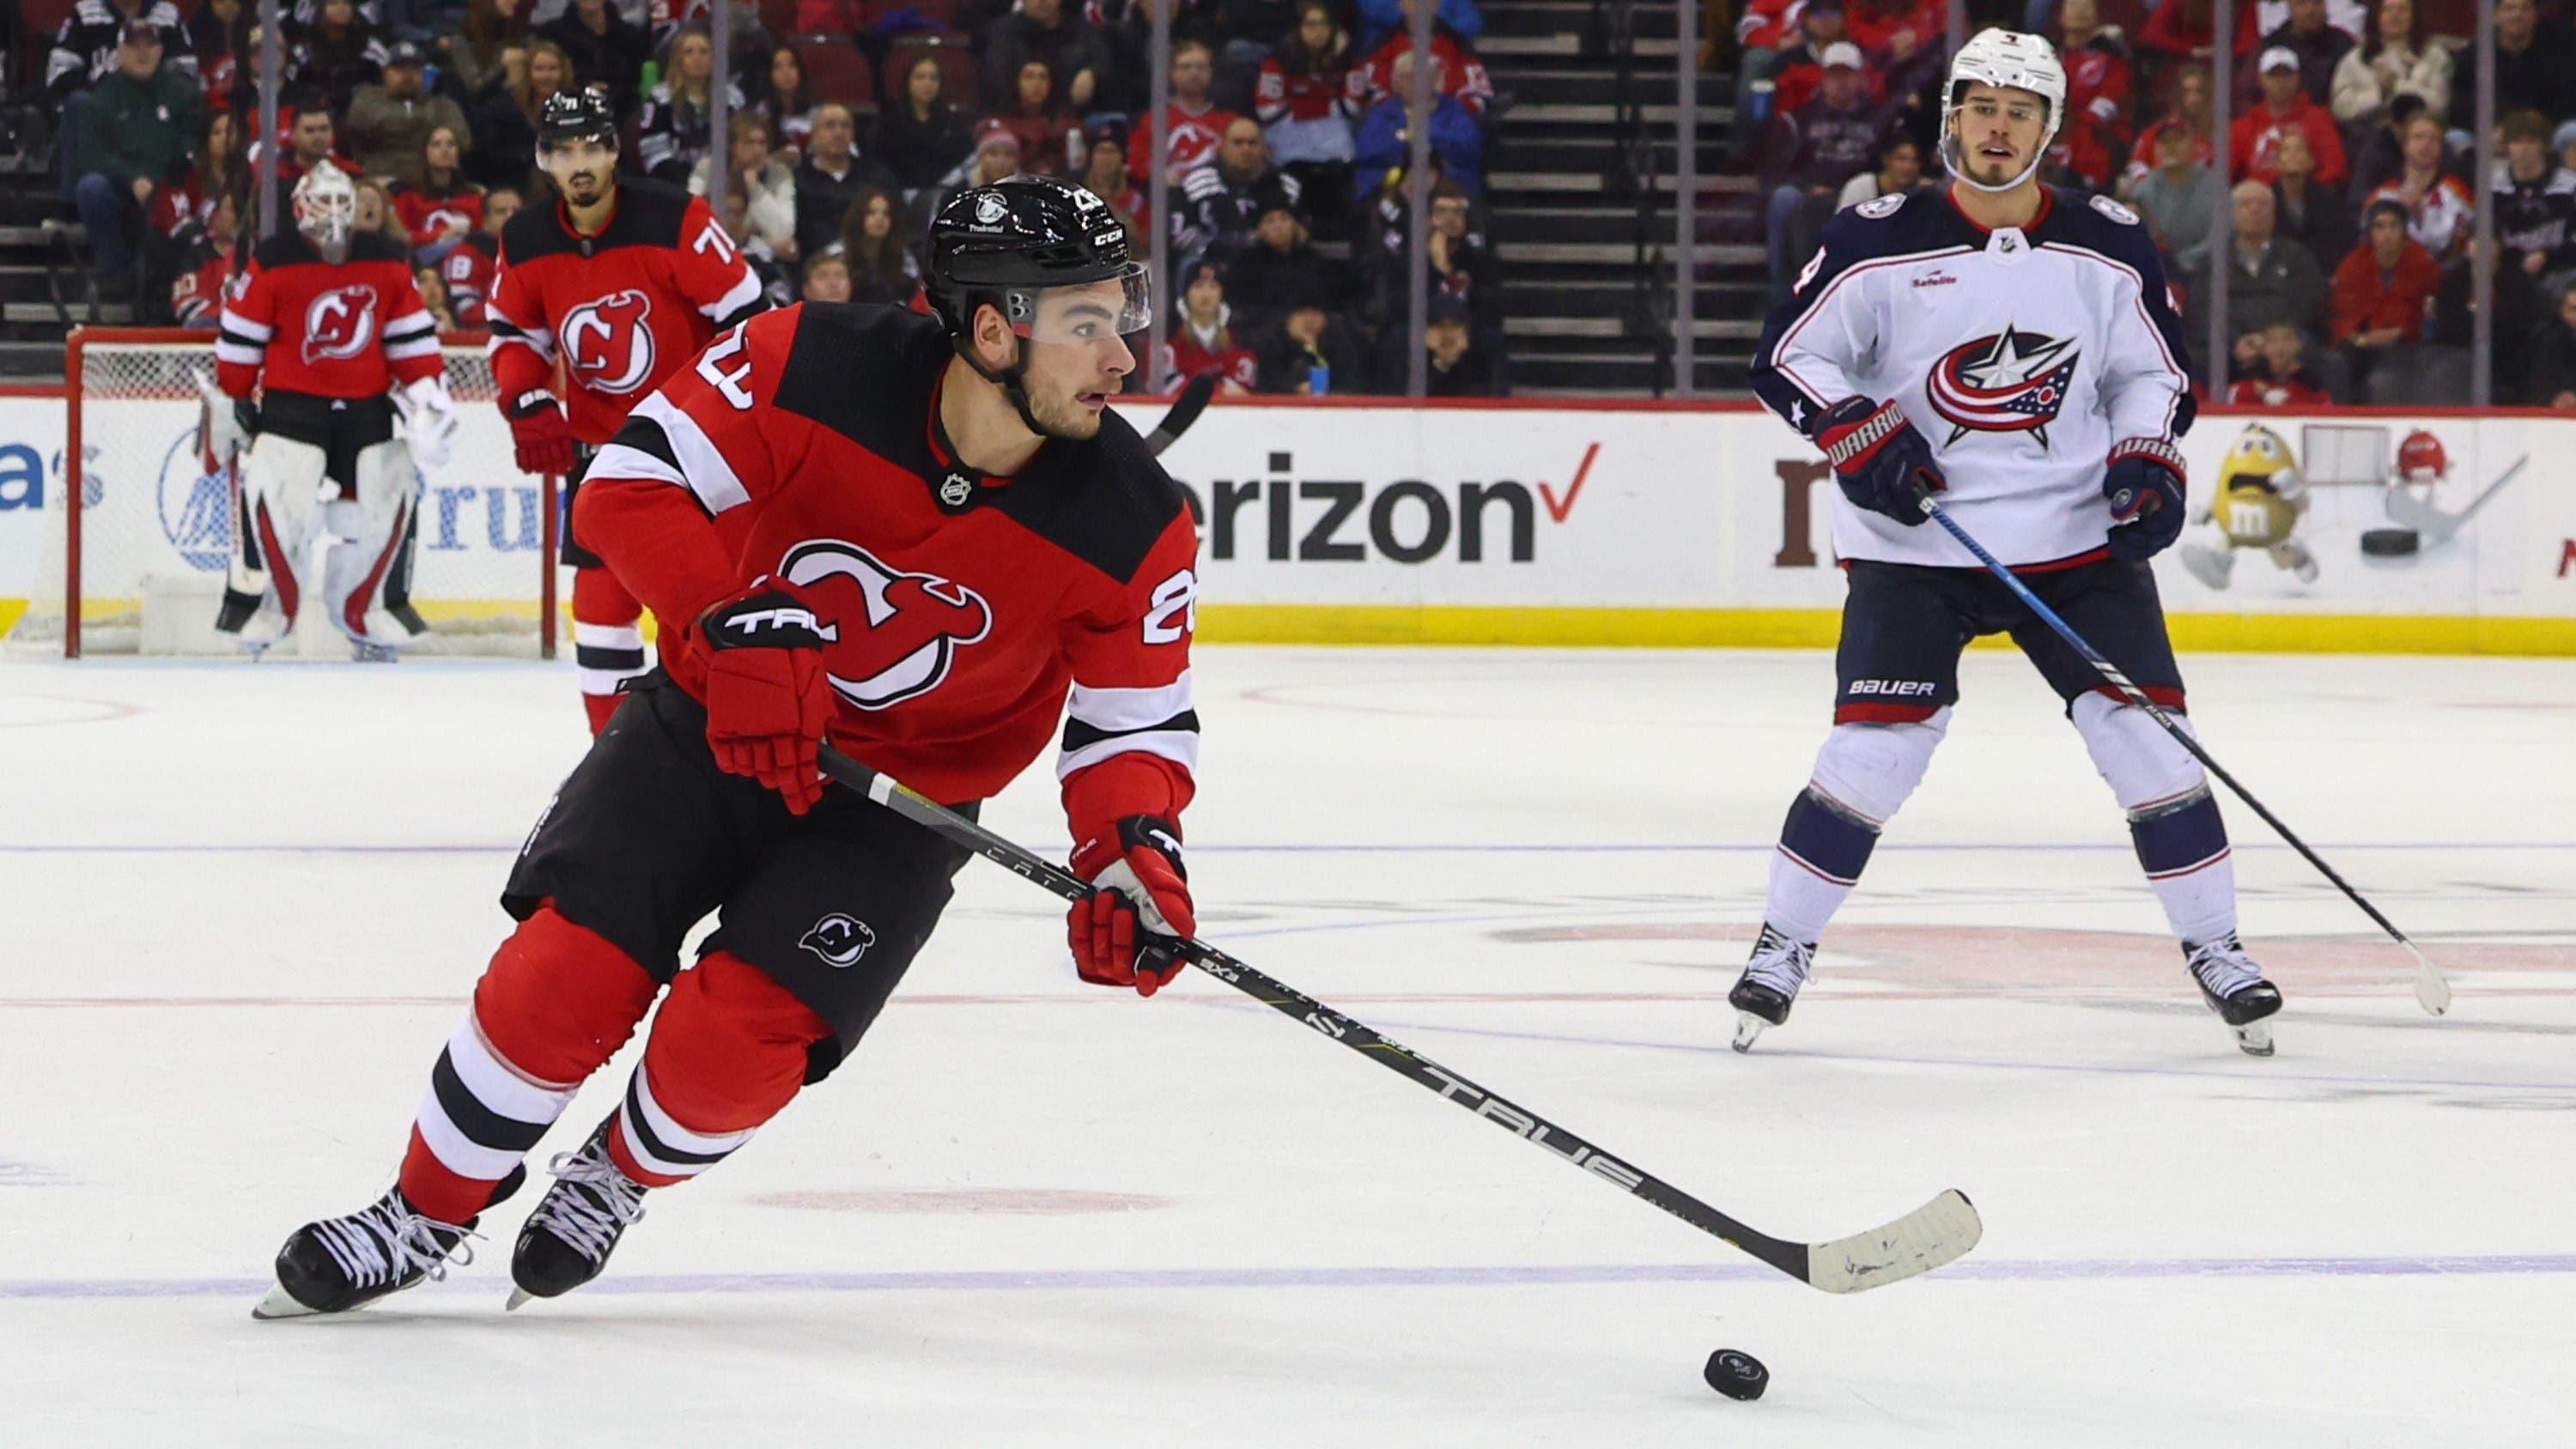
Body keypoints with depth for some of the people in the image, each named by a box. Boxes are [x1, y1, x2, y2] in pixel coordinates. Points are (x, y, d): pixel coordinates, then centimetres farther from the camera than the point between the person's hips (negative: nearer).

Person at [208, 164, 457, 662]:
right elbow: (239, 341, -3)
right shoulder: (273, 265, -7)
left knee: (389, 498, 0)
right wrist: (228, 403, -1)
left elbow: (412, 338, 9)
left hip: (367, 408, 4)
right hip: (291, 404, -4)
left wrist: (429, 396, 1)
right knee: (274, 496, -19)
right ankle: (254, 604, -8)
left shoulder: (386, 264, 4)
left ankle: (374, 608, 16)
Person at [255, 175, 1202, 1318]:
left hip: (897, 796, 0)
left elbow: (1138, 720, -7)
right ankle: (424, 1218, 12)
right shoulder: (812, 369, -23)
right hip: (714, 723, 0)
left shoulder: (1134, 527, -17)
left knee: (731, 1042, -16)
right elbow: (633, 484, -19)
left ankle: (617, 1178, 19)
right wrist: (737, 624, -32)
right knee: (560, 977, -13)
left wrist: (1132, 849, -26)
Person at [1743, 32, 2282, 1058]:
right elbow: (1786, 359, -1)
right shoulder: (1879, 243, -6)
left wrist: (2147, 463, -6)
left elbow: (2155, 372, 11)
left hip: (2078, 541, 2)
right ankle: (1783, 946, 6)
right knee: (1873, 746, -11)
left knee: (2146, 729, -3)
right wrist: (1862, 435, -16)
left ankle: (2213, 947, 11)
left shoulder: (2107, 246, 1)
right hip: (1915, 545, -2)